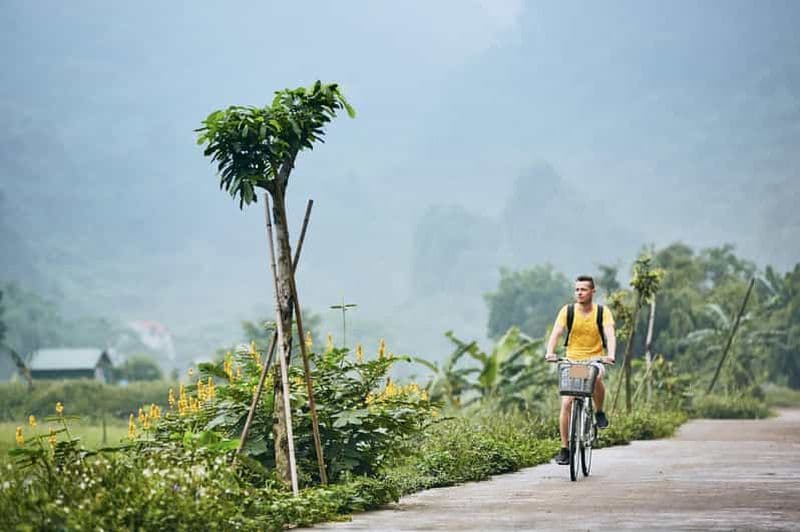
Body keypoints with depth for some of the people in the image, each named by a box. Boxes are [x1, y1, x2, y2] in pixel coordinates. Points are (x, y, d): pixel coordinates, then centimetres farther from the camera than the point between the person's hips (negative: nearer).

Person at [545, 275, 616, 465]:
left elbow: (610, 335, -18)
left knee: (596, 378, -37)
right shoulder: (567, 311, -4)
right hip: (571, 361, 1)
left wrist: (610, 355, -38)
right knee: (566, 403, -11)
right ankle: (564, 449, -2)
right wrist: (550, 352, -33)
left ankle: (599, 412, -10)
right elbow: (556, 333, -14)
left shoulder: (602, 312, -6)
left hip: (594, 360, -1)